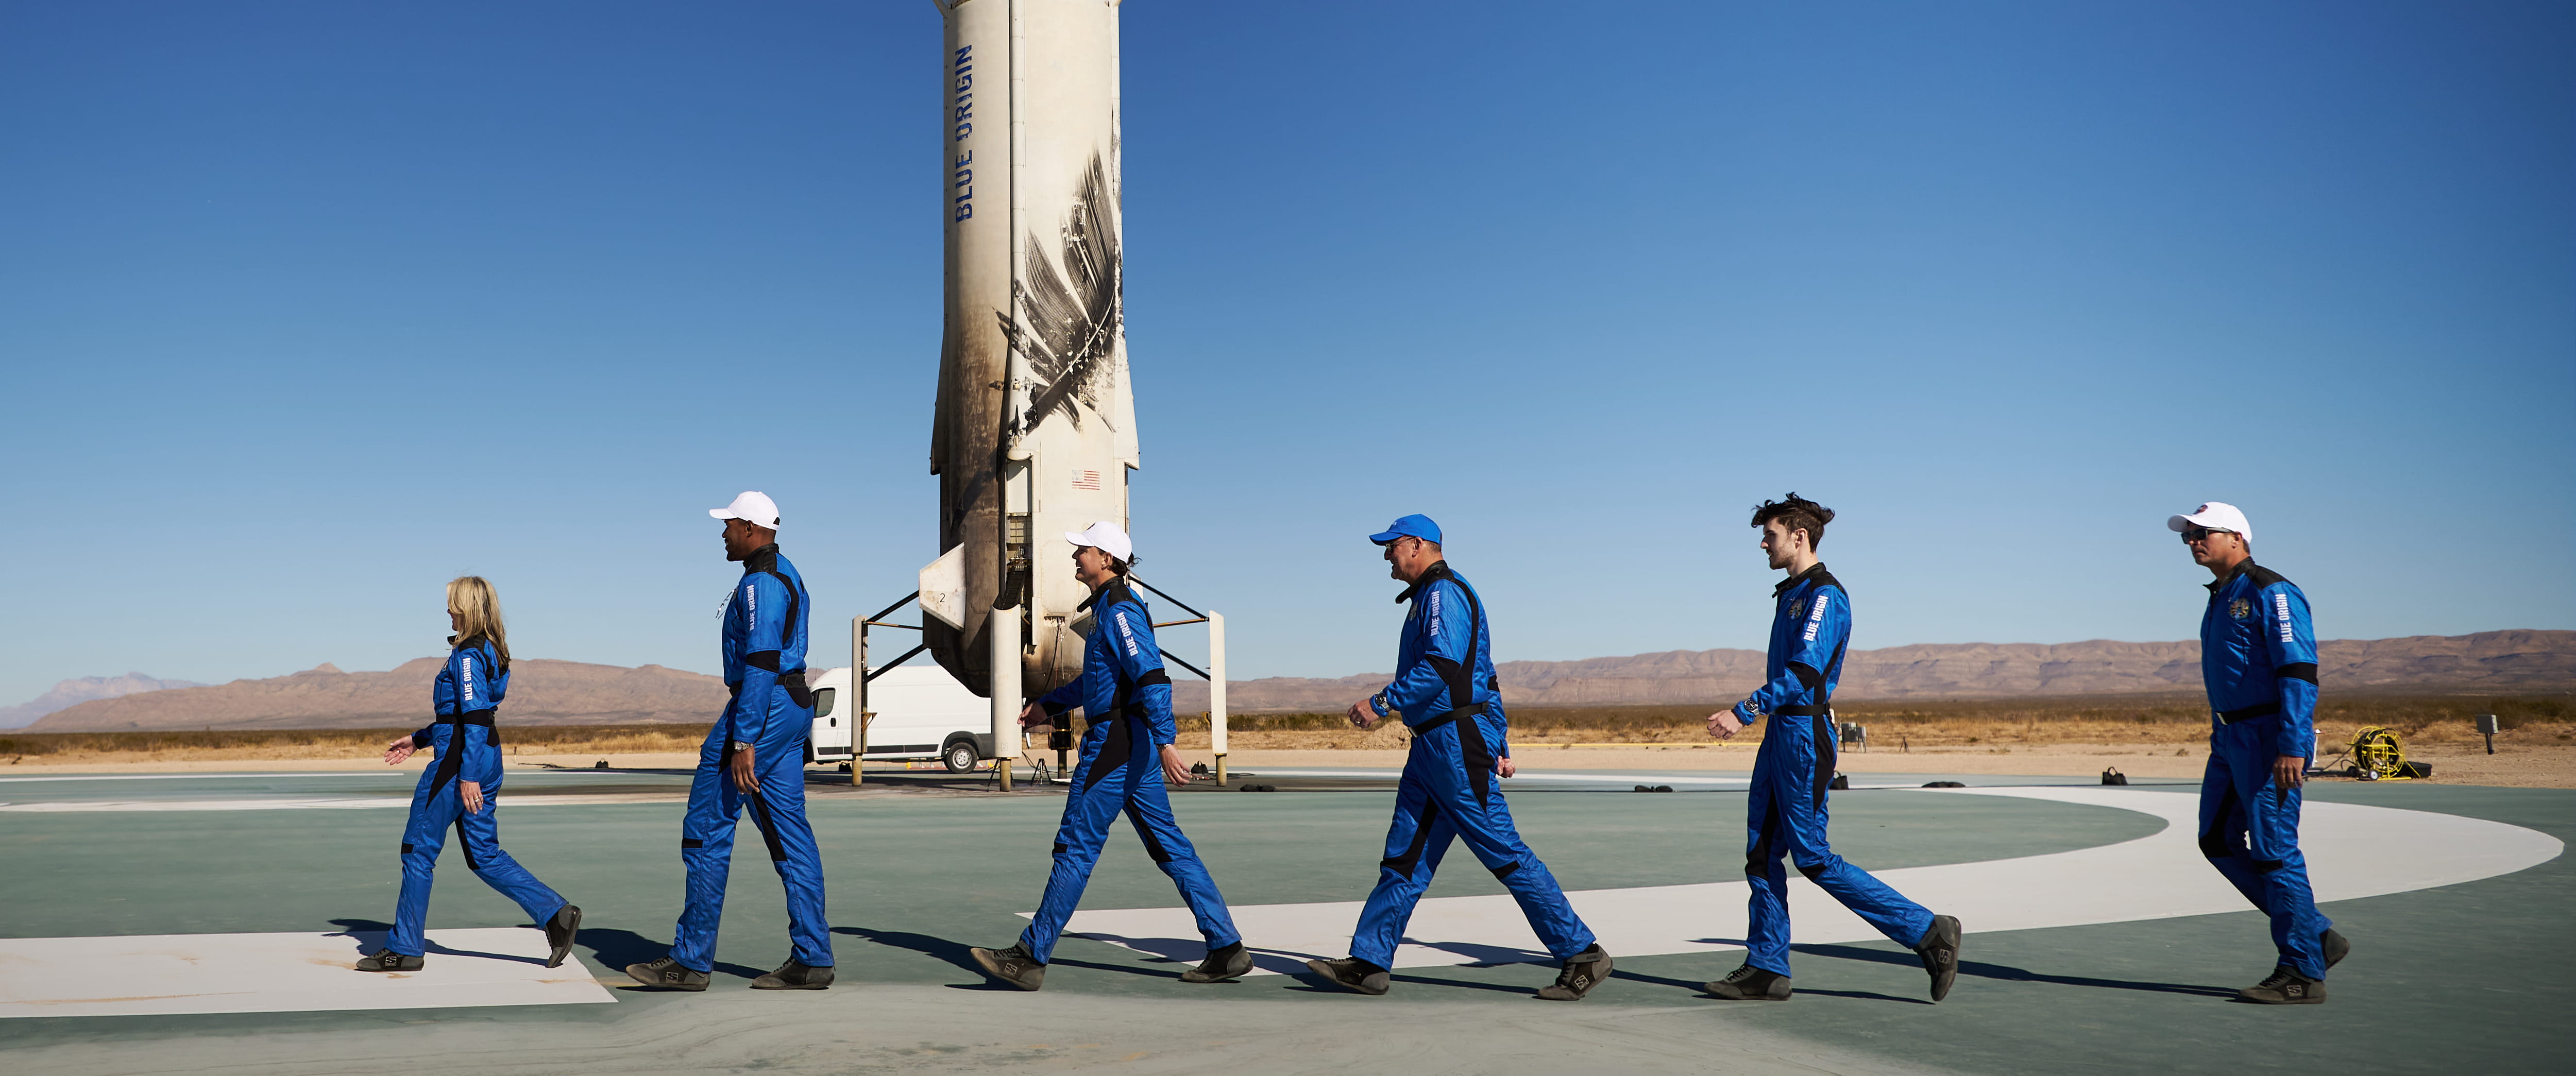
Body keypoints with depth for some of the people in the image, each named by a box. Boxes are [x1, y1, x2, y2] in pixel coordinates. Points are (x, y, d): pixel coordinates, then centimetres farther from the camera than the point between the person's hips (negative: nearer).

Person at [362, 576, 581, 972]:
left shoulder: (467, 655, -14)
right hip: (487, 759, 9)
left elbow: (474, 717, -22)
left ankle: (404, 947, 11)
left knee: (418, 850, 3)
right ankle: (556, 913, 0)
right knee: (485, 855, 10)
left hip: (461, 762, -9)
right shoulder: (490, 652, 15)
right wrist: (418, 740, 25)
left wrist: (468, 775, -25)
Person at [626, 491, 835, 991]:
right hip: (793, 706, 10)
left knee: (706, 831, -2)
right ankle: (811, 959, 5)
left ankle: (691, 960, 3)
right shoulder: (786, 575, 18)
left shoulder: (760, 584, -14)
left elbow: (760, 665, -22)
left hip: (761, 707, -10)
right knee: (789, 833, 7)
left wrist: (743, 743, -25)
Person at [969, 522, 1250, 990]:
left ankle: (1031, 958, 3)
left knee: (1076, 847, -4)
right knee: (1170, 846, 9)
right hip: (1135, 745, 10)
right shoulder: (1108, 608, 18)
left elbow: (1153, 678, -23)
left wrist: (1166, 742, -30)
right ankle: (1227, 948, 8)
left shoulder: (1119, 612, -13)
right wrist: (1050, 704, 34)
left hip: (1115, 741, -10)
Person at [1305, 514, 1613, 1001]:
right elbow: (1482, 677, 24)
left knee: (1505, 854, -8)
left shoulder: (1443, 592, -10)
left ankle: (1583, 955, -1)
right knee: (1404, 857, 9)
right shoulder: (1432, 596, 23)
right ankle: (1368, 964, 11)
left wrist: (1382, 704, -19)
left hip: (1456, 743, -11)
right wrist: (1499, 746, 23)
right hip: (1433, 747, 11)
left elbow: (1442, 666, -24)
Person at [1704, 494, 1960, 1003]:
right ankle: (1767, 969, 11)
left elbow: (1805, 674, -23)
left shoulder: (1824, 595, -13)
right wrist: (1751, 712, 16)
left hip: (1805, 734, -10)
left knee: (1812, 856, -6)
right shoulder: (1792, 594, 18)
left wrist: (1744, 712, -27)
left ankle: (1928, 931, 1)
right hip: (1780, 733, 10)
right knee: (1762, 851, 7)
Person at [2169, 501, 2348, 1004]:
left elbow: (2300, 671, -19)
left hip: (2271, 738, -10)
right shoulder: (2220, 598, 18)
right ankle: (2317, 936, 17)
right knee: (2218, 841, 10)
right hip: (2231, 737, 10)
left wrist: (2291, 748, -25)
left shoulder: (2270, 593, -11)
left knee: (2273, 850, -7)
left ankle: (2303, 975, 2)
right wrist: (2220, 745, 21)